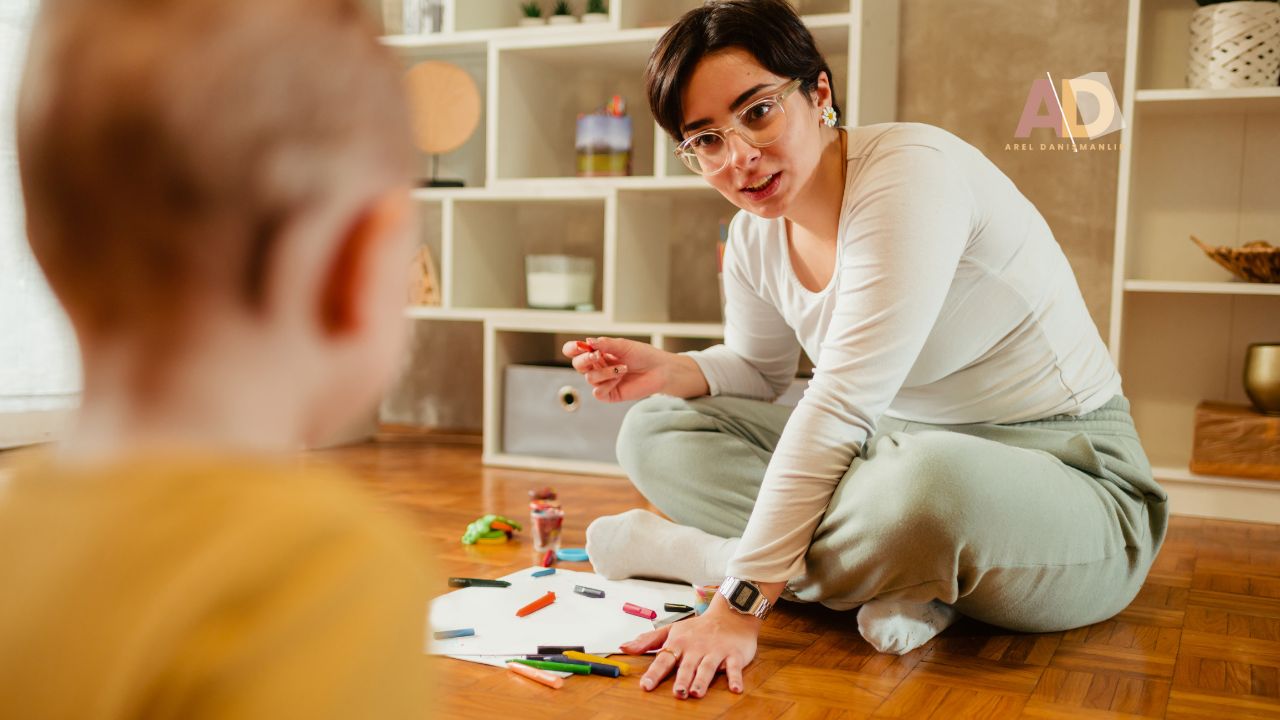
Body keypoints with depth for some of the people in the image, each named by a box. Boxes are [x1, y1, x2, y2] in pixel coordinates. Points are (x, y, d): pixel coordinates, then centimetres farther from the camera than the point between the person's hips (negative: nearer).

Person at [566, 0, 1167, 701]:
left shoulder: (910, 171, -23)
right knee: (655, 428, 1)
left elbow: (839, 407, -29)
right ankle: (891, 578, -14)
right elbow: (757, 370, 18)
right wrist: (667, 371, -6)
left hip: (1065, 470, -8)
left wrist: (738, 605, -31)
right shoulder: (755, 233, 1)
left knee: (928, 480, -43)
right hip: (903, 451, 8)